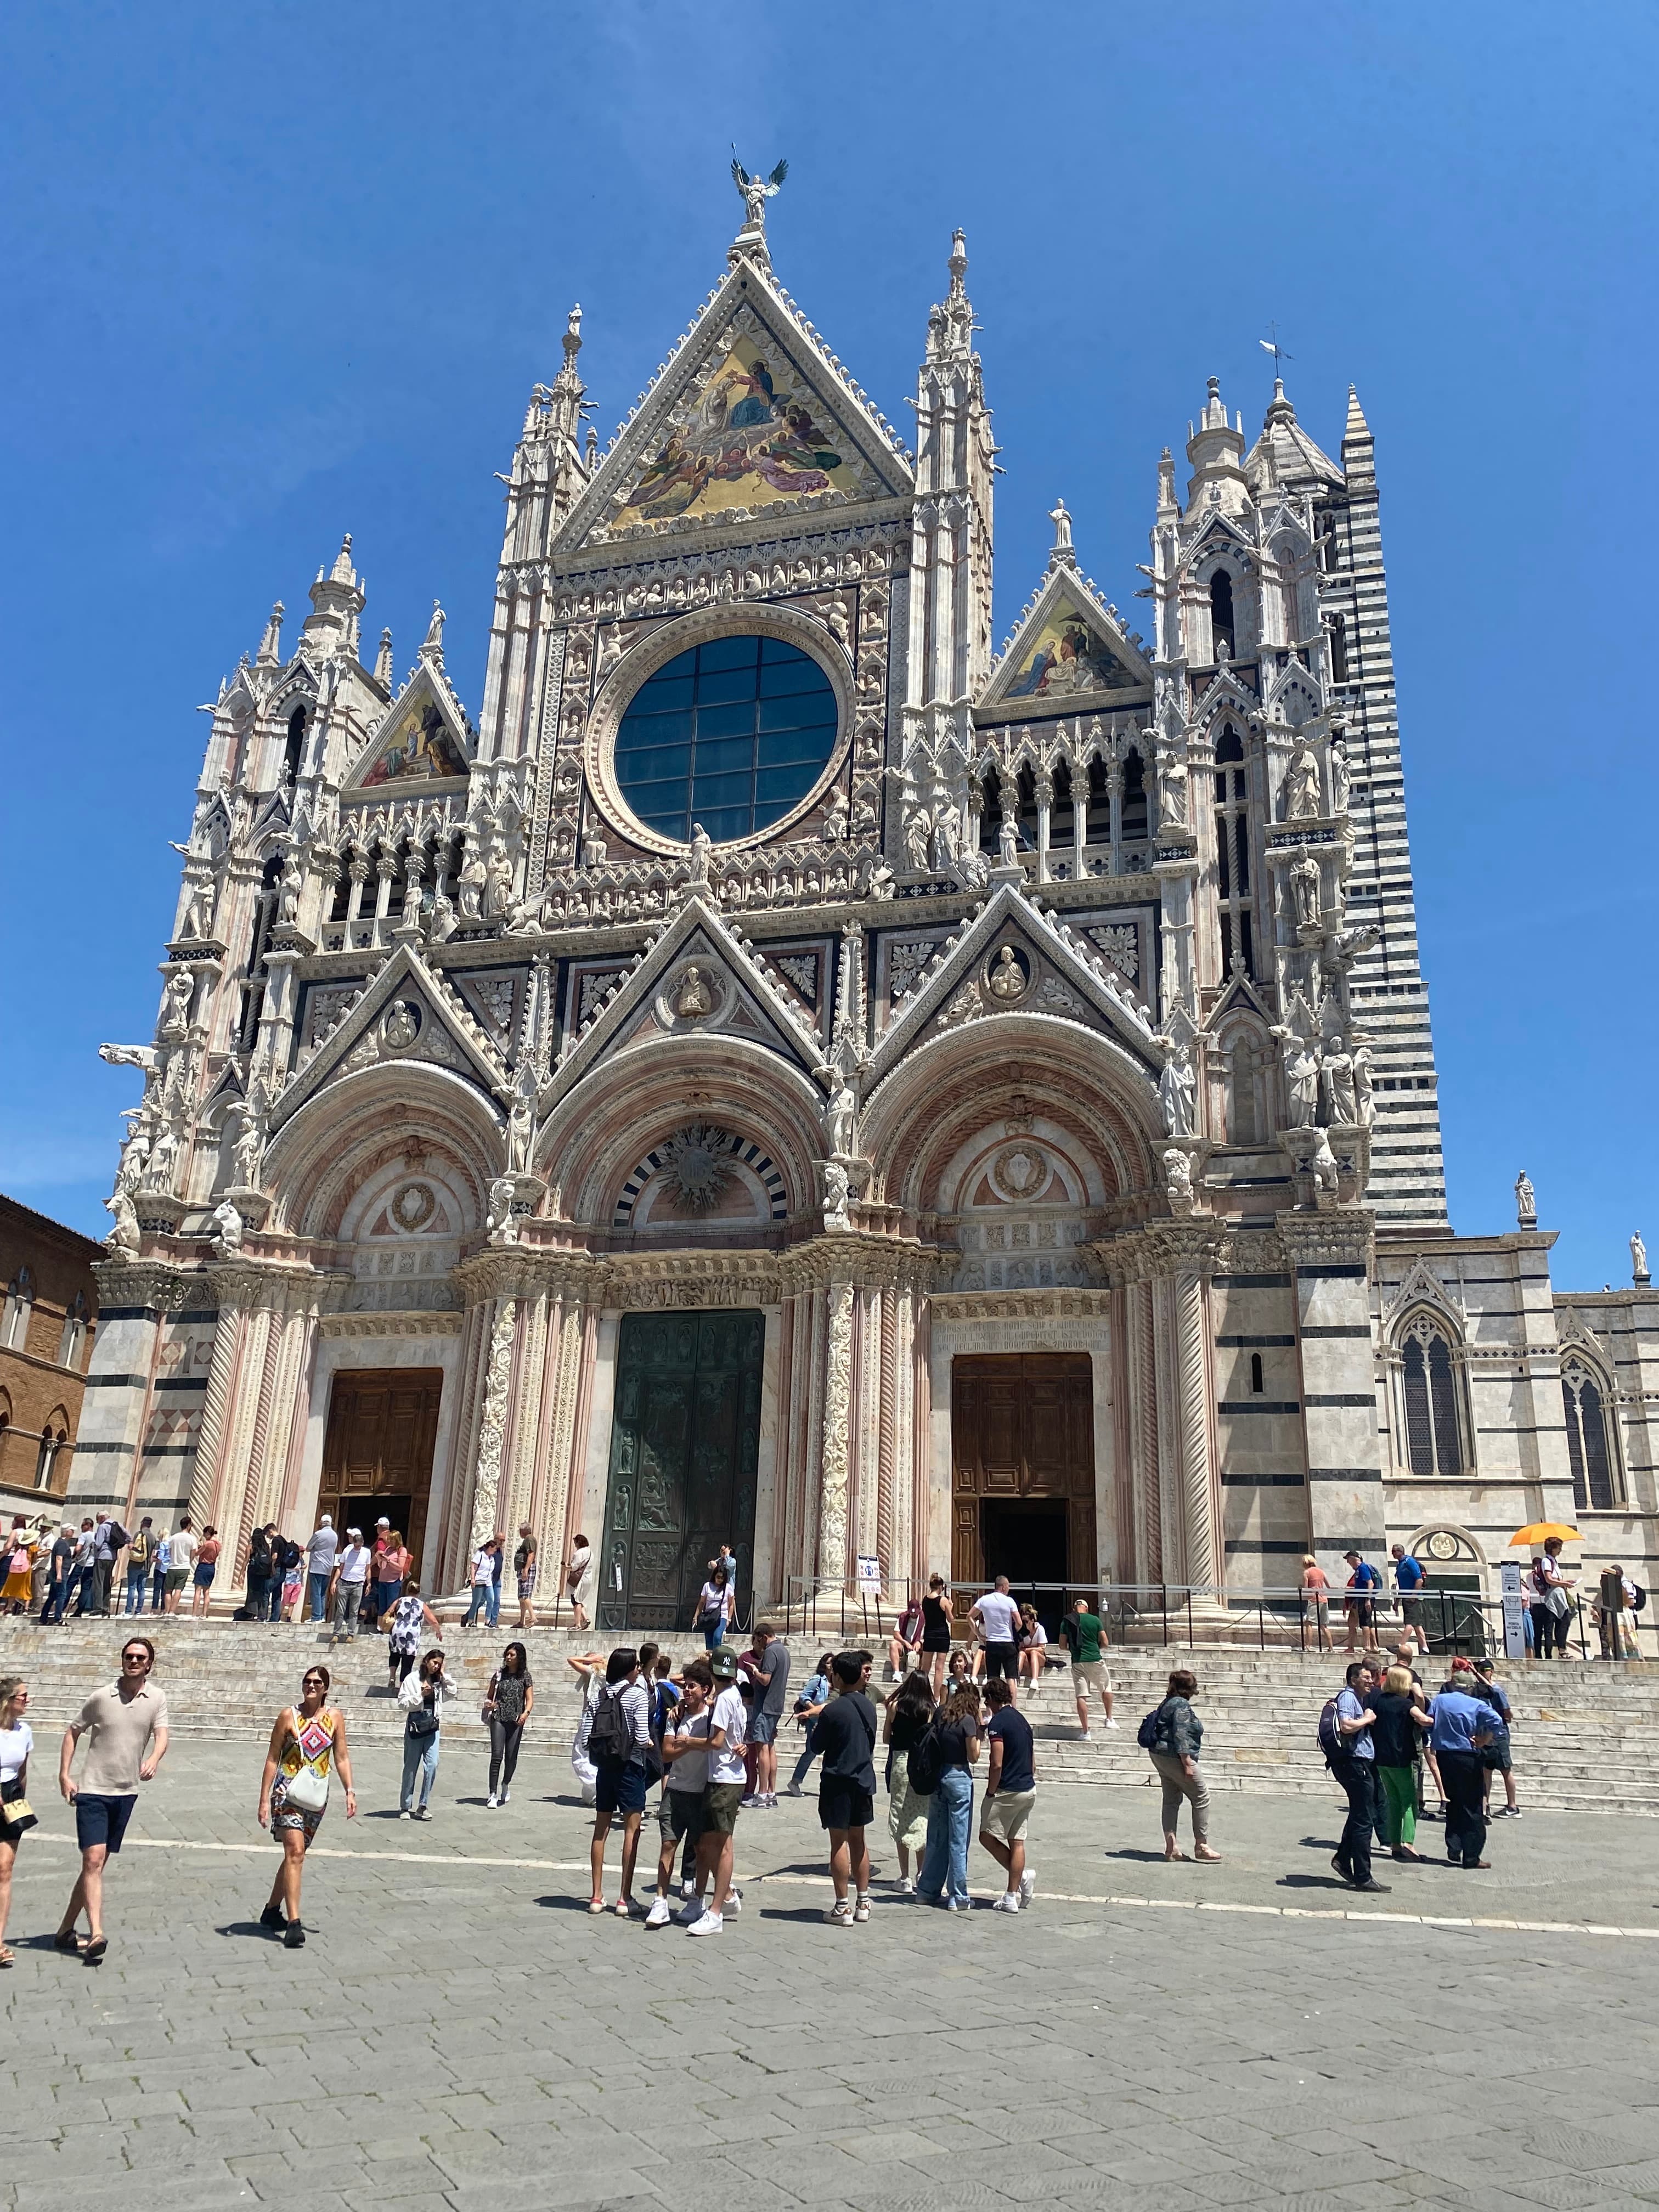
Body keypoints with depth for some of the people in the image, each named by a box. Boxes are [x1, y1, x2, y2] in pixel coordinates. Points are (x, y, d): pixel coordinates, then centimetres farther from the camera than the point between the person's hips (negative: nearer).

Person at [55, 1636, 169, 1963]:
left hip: (126, 1792, 3)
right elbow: (73, 1732, 6)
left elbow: (161, 1737, -12)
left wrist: (153, 1761, -33)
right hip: (93, 1790, -3)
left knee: (96, 1863, 11)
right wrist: (64, 1776, -2)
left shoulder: (157, 1700, -1)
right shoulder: (101, 1697, -4)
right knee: (93, 1860, -13)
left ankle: (66, 1930, 25)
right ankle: (96, 1935, -16)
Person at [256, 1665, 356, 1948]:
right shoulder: (289, 1715, -5)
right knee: (295, 1851, -16)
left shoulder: (335, 1717, 3)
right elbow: (272, 1759, -2)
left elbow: (341, 1758, 7)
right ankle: (294, 1923, -17)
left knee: (296, 1854, 15)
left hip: (316, 1797, 4)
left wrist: (349, 1791, -1)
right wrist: (264, 1800, -4)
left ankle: (272, 1910, 34)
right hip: (287, 1792, -4)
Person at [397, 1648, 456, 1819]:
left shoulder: (439, 1681, 9)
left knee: (432, 1765, -6)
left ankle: (422, 1806, 3)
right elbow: (403, 1702, -7)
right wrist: (421, 1695, -18)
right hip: (415, 1726, -3)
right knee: (411, 1767, 6)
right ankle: (405, 1807, 17)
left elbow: (454, 1693, 0)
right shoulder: (412, 1678, -3)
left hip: (433, 1727, 3)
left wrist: (444, 1676, -3)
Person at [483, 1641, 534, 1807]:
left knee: (511, 1757, 5)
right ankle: (493, 1795, -11)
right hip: (498, 1718, 0)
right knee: (497, 1755, -10)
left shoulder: (525, 1677, 3)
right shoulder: (500, 1674, 7)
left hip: (516, 1721, 0)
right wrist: (489, 1704, -6)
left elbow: (530, 1699, -1)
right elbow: (490, 1695, 16)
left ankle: (505, 1786, 30)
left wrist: (526, 1713, -20)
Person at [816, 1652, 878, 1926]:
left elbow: (817, 1746, -5)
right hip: (864, 1779, 6)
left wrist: (817, 1722, 10)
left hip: (838, 1782, -6)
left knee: (839, 1842, -1)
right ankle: (863, 1902, 20)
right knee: (859, 1840, 14)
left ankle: (843, 1907, 1)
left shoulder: (832, 1711, -17)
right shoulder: (869, 1707, 3)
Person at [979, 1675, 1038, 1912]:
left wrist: (991, 1793, -9)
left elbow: (997, 1765, -19)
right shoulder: (1022, 1720, 12)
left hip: (1007, 1791, -8)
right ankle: (1012, 1897, 9)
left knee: (988, 1836, 4)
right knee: (1017, 1842, 9)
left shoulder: (997, 1722, -14)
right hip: (1029, 1790, 8)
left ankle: (1023, 1875, -6)